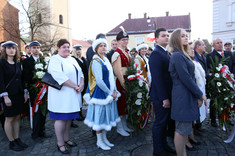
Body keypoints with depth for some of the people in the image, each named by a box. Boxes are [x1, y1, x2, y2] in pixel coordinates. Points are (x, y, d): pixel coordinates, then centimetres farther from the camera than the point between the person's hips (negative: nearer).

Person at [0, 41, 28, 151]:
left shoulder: (18, 64, 12)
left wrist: (25, 93, 10)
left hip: (19, 94, 6)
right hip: (9, 95, -6)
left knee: (17, 117, 11)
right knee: (9, 119, 3)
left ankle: (17, 139, 22)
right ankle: (11, 142, 15)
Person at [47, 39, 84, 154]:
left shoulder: (72, 59, 15)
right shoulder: (55, 59, -8)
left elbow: (80, 72, 10)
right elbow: (59, 76, -20)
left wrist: (81, 84, -9)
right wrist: (75, 86, -18)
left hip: (72, 95, 7)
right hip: (61, 94, -7)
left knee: (69, 117, 14)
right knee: (61, 118, 0)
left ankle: (66, 138, 29)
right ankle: (60, 143, 13)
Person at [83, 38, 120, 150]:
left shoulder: (106, 60, 11)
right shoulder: (95, 61, -14)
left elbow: (111, 76, 13)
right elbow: (99, 81, -21)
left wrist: (114, 91, 1)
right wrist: (110, 93, -15)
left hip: (109, 93, 8)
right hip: (100, 93, -8)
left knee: (106, 115, 15)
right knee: (100, 116, 2)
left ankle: (104, 138, 30)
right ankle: (99, 141, 19)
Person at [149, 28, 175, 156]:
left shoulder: (166, 53, 14)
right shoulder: (156, 54, -16)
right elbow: (157, 78, -21)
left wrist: (168, 96, 10)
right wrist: (164, 98, -21)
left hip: (167, 95, 9)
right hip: (160, 96, -9)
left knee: (165, 121, 19)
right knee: (160, 122, 4)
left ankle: (164, 145, 36)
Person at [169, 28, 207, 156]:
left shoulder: (183, 55, 16)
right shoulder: (177, 56, -15)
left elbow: (191, 77, 14)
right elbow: (186, 78, -19)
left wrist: (198, 95, 9)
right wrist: (200, 94, -10)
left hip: (188, 96, 10)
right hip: (183, 97, -10)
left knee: (184, 129, 17)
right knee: (182, 130, 1)